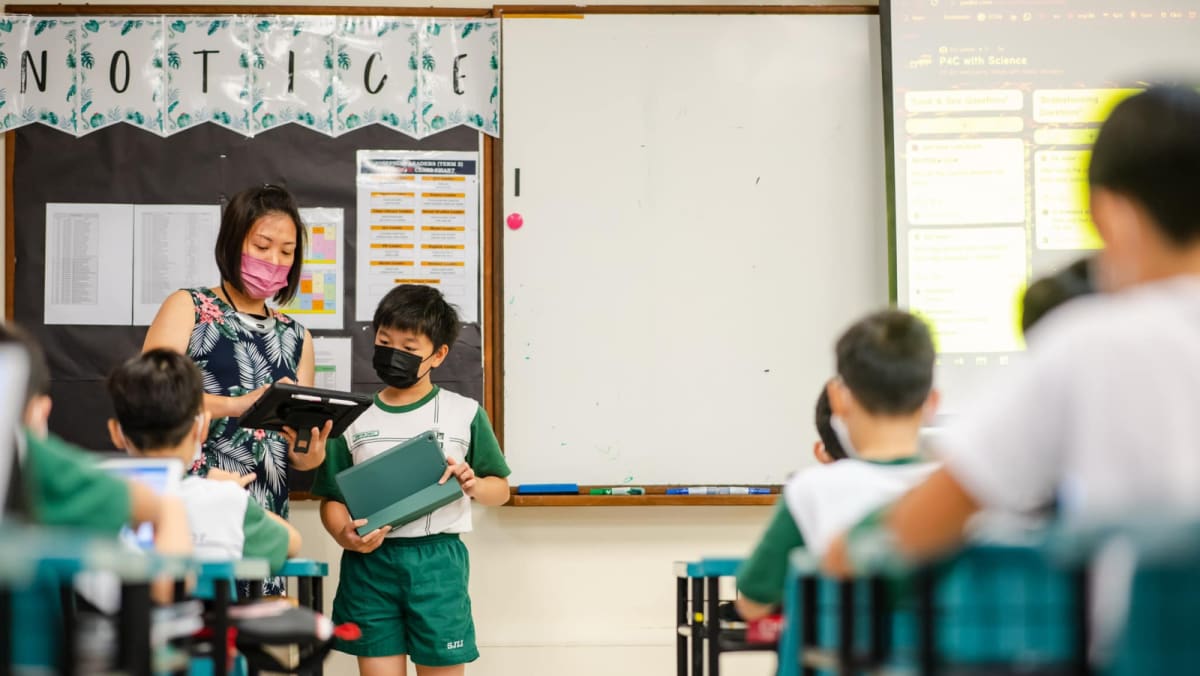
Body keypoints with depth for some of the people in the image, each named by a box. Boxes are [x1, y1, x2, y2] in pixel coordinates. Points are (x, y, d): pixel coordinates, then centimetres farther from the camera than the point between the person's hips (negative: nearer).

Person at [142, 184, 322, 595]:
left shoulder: (295, 338, 15)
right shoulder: (188, 308, 3)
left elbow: (302, 456, 14)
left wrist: (310, 451, -9)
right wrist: (237, 405, -27)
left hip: (263, 522, 4)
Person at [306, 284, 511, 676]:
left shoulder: (464, 414, 3)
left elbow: (500, 489, 9)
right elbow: (332, 498, 9)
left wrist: (474, 485, -13)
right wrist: (344, 536, -12)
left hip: (437, 561, -1)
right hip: (369, 561, 1)